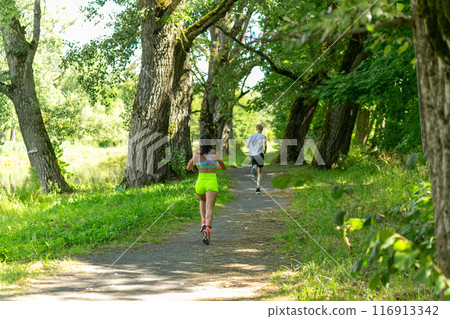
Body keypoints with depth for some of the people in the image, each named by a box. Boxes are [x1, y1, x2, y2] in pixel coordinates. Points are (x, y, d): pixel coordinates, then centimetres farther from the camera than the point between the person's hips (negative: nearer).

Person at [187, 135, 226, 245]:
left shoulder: (197, 153, -2)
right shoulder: (215, 153, 1)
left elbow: (188, 168, 5)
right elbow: (223, 167, 12)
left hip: (200, 183, 1)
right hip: (212, 182, -1)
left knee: (202, 201, 31)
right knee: (209, 208, -10)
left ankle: (203, 221, 8)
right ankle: (208, 228, -36)